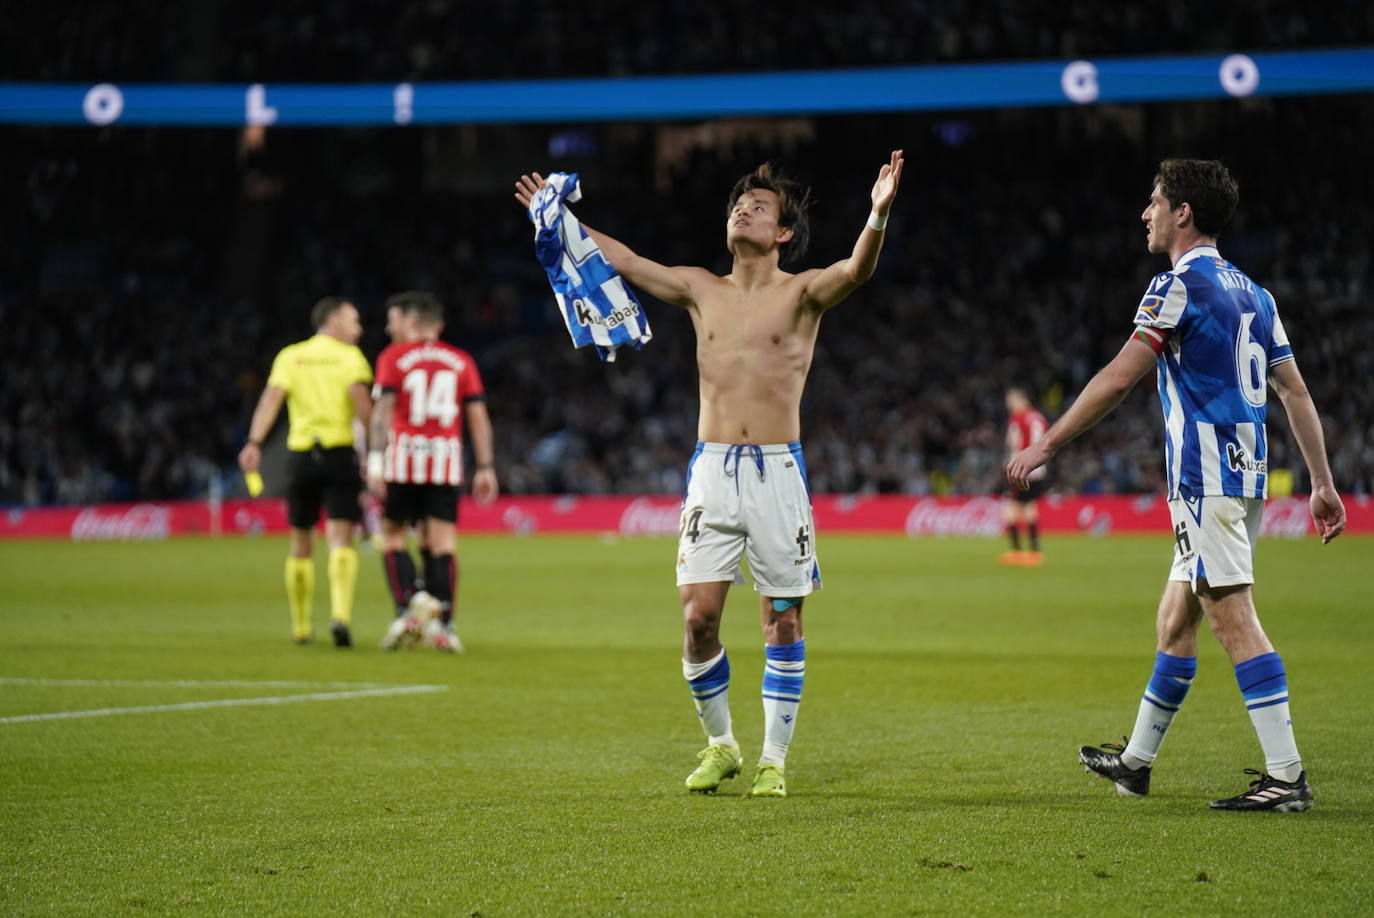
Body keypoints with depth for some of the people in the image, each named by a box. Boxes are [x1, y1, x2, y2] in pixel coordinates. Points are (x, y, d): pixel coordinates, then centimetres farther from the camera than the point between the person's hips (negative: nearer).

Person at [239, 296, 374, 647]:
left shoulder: (290, 356, 11)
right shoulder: (349, 356, 4)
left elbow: (272, 397, -3)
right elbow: (360, 397, -13)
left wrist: (254, 443, -11)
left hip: (301, 453, 3)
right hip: (341, 450, -3)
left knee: (301, 543, 14)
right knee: (341, 540, -7)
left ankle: (301, 626, 22)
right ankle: (340, 614, -28)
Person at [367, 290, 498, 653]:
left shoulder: (394, 357, 3)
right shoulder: (461, 361, 11)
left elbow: (383, 409, -7)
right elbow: (478, 416, 6)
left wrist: (375, 459, -10)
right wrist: (485, 467, 7)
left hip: (403, 457, -2)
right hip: (447, 459, 2)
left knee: (392, 536, 8)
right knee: (441, 543, 4)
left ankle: (407, 609, -9)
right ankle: (441, 621, -4)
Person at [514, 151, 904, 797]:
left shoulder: (802, 293, 2)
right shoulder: (701, 290, 14)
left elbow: (856, 270, -18)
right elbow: (623, 261, 24)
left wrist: (878, 216, -36)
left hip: (778, 475, -3)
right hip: (712, 471, 3)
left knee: (782, 622, 0)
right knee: (698, 617, -4)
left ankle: (774, 760, 10)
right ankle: (720, 746, 14)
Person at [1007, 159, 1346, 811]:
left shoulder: (1180, 286, -10)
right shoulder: (1251, 292, 17)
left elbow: (1117, 378, -15)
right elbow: (1295, 391, 16)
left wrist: (1044, 446, -10)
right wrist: (1323, 484, 18)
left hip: (1206, 478, -9)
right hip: (1246, 477, 9)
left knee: (1234, 620, -11)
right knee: (1175, 619, 17)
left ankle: (1286, 775, -16)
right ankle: (1135, 761, 26)